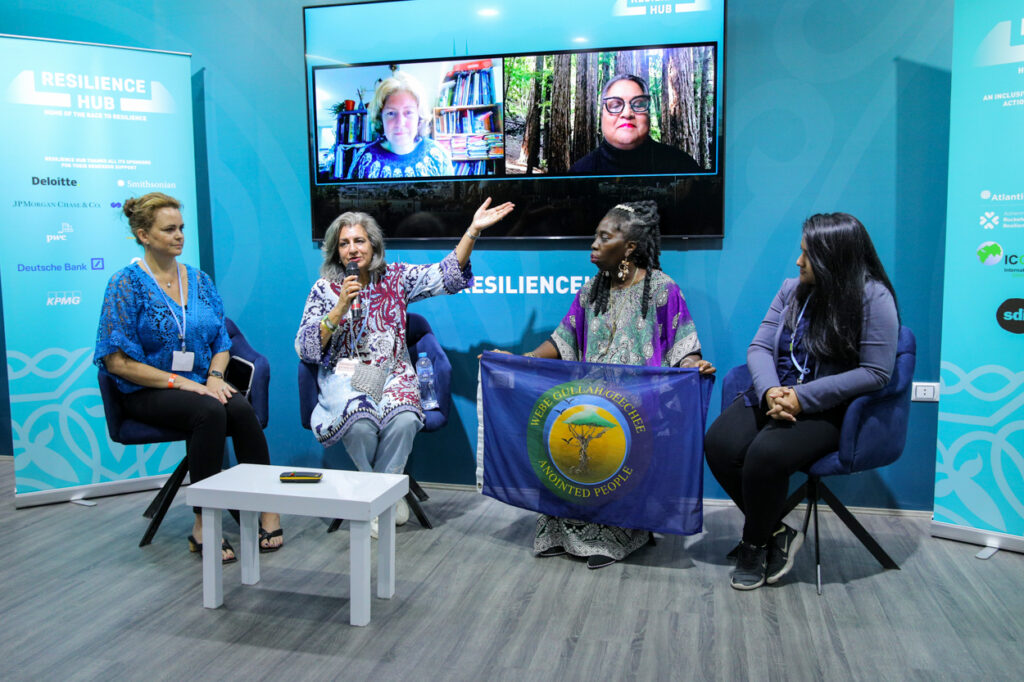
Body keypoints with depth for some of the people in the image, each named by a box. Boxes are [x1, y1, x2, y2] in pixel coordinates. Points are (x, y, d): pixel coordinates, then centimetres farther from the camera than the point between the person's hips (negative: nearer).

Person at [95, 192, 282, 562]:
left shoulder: (199, 280, 12)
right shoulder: (126, 284, -3)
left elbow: (221, 342, 15)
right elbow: (117, 362, -8)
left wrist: (215, 376, -7)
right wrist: (179, 382, -17)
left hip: (200, 383, 4)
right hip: (148, 392, -4)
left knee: (241, 408, -29)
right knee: (210, 412, -34)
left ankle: (267, 508, -23)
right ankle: (204, 524, -25)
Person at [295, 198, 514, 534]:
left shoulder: (396, 277, 7)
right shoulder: (324, 289, 5)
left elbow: (446, 275, -4)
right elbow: (306, 349, -3)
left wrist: (474, 230, -13)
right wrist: (340, 309, -14)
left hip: (393, 373, 1)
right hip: (345, 374, -1)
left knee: (404, 419, -31)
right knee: (361, 421, -33)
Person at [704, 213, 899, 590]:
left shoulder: (873, 297, -9)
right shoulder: (793, 289, 7)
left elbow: (875, 372, -14)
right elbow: (760, 347, 5)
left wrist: (803, 398, -21)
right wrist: (770, 391, -17)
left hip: (829, 410, -6)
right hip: (774, 395, 6)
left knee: (766, 454, -30)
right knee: (719, 445, -19)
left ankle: (755, 545, -2)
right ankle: (776, 532, 1)